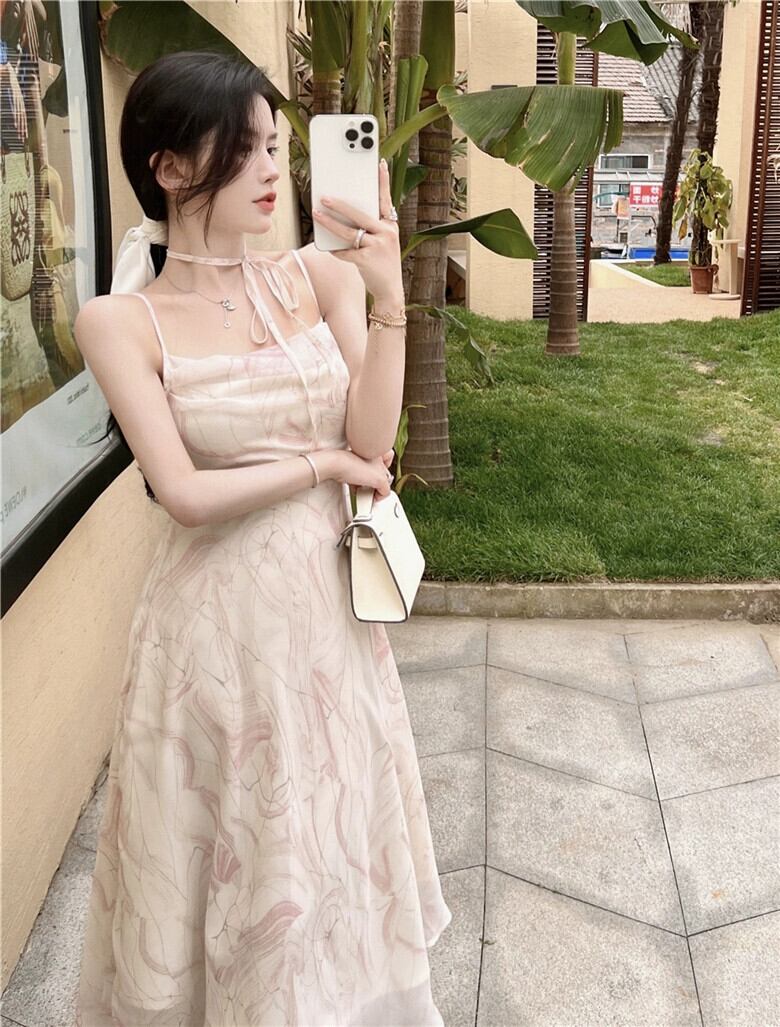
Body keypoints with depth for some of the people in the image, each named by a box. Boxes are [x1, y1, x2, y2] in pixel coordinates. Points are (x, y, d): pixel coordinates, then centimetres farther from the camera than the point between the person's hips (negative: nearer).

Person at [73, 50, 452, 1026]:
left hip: (329, 600, 4)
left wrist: (387, 299, -18)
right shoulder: (120, 321, -10)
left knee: (331, 833, 20)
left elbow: (371, 441, -9)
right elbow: (186, 494, -16)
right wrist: (321, 464, -8)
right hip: (218, 620, -3)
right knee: (228, 850, 14)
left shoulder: (317, 275, 0)